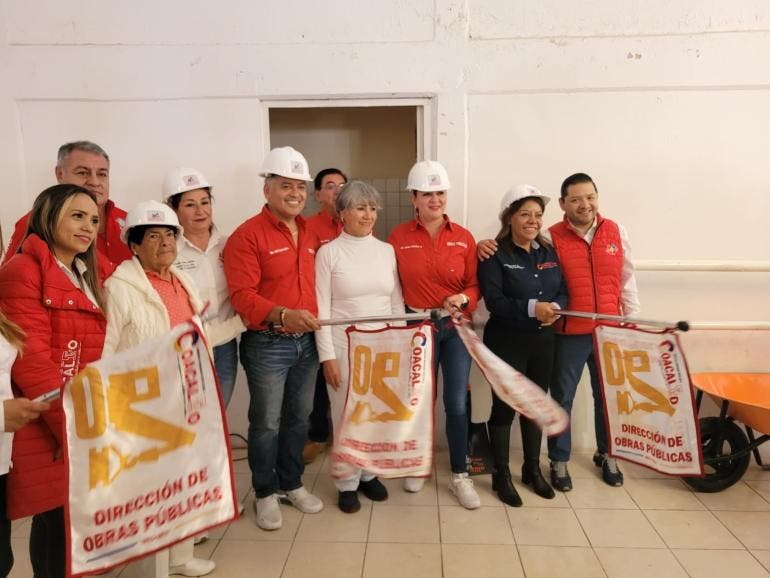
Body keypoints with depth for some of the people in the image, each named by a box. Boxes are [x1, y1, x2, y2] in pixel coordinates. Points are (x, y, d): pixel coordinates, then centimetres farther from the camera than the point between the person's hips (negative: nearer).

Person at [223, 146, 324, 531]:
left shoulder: (310, 235, 11)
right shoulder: (248, 235, -11)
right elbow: (242, 296, -18)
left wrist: (316, 320, 8)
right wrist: (283, 315, -31)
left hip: (306, 342, 6)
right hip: (267, 345, -6)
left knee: (299, 418, 17)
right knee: (267, 423, 6)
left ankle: (292, 483, 35)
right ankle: (265, 493, 26)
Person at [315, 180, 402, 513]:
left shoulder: (386, 250, 7)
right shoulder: (328, 252, -4)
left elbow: (397, 302, 10)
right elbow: (322, 308, -7)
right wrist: (327, 355, -11)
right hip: (344, 346, -3)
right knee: (346, 415, 6)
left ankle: (369, 473, 32)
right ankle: (347, 483, 24)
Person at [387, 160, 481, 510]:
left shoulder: (463, 237, 1)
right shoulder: (398, 237, -3)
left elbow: (475, 284, 3)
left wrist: (463, 299, -17)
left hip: (456, 328, 1)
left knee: (457, 403, 2)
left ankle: (460, 476, 20)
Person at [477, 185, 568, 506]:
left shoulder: (549, 253, 8)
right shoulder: (495, 255, -10)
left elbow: (564, 292, 6)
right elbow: (494, 300, -19)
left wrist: (555, 307, -15)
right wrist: (532, 308, -28)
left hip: (543, 340, 6)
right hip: (506, 342, -5)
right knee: (504, 407, 5)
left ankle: (533, 469, 34)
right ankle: (501, 475, 21)